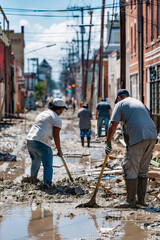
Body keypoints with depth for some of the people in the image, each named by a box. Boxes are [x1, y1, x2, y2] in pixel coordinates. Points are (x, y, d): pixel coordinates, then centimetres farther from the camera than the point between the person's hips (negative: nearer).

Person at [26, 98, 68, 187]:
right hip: (42, 143, -8)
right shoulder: (57, 119, -2)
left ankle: (33, 177, 47)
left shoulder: (42, 114, 23)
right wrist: (59, 150, 1)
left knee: (36, 160, 30)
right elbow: (56, 136, -7)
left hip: (29, 140, 8)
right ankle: (47, 183, -12)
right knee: (48, 164, -2)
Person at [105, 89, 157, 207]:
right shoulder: (139, 102, 28)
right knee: (143, 170, 16)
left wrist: (108, 142, 6)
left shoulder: (120, 104, 9)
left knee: (131, 170, 2)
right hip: (152, 136, 7)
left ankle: (131, 201, 4)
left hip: (137, 138, -6)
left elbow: (113, 125, 0)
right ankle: (141, 199, 19)